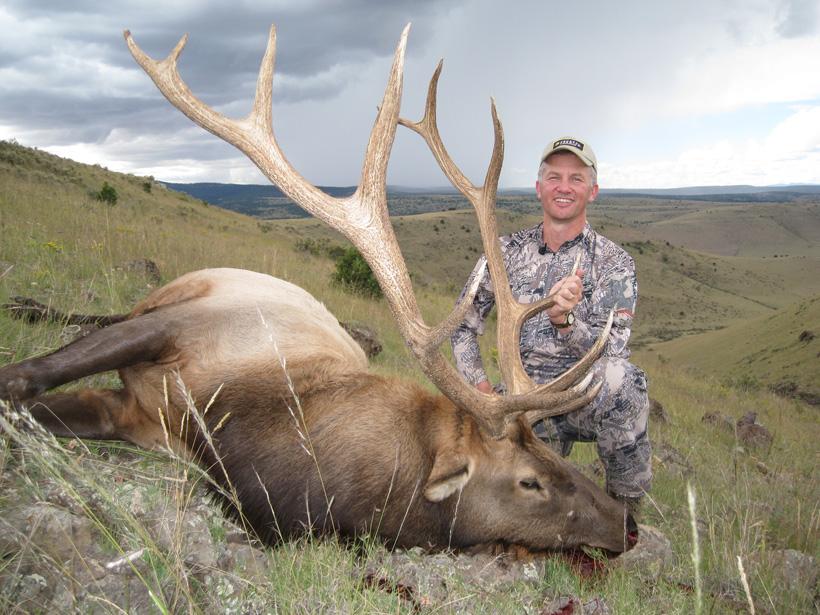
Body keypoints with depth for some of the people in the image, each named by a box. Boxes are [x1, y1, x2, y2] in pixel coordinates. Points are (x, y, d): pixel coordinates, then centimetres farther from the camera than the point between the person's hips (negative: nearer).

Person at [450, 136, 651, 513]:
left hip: (588, 397, -2)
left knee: (619, 380, -37)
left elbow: (611, 350, -15)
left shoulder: (614, 263, -3)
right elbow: (464, 325, 9)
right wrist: (481, 388, -5)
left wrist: (566, 320, -35)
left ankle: (626, 506, -12)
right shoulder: (507, 251, 5)